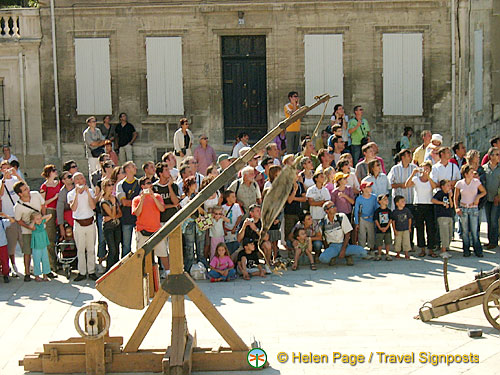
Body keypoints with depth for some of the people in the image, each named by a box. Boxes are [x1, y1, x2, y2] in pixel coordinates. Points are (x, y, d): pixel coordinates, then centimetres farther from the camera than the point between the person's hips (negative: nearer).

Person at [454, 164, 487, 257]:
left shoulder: (476, 182, -2)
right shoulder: (459, 183, -1)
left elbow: (484, 192, 10)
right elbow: (456, 197, 9)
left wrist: (478, 197, -8)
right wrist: (456, 207, -3)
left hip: (474, 209, -1)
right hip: (463, 209, 1)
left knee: (474, 231, -4)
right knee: (465, 231, 4)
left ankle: (478, 250, 3)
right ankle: (466, 250, 13)